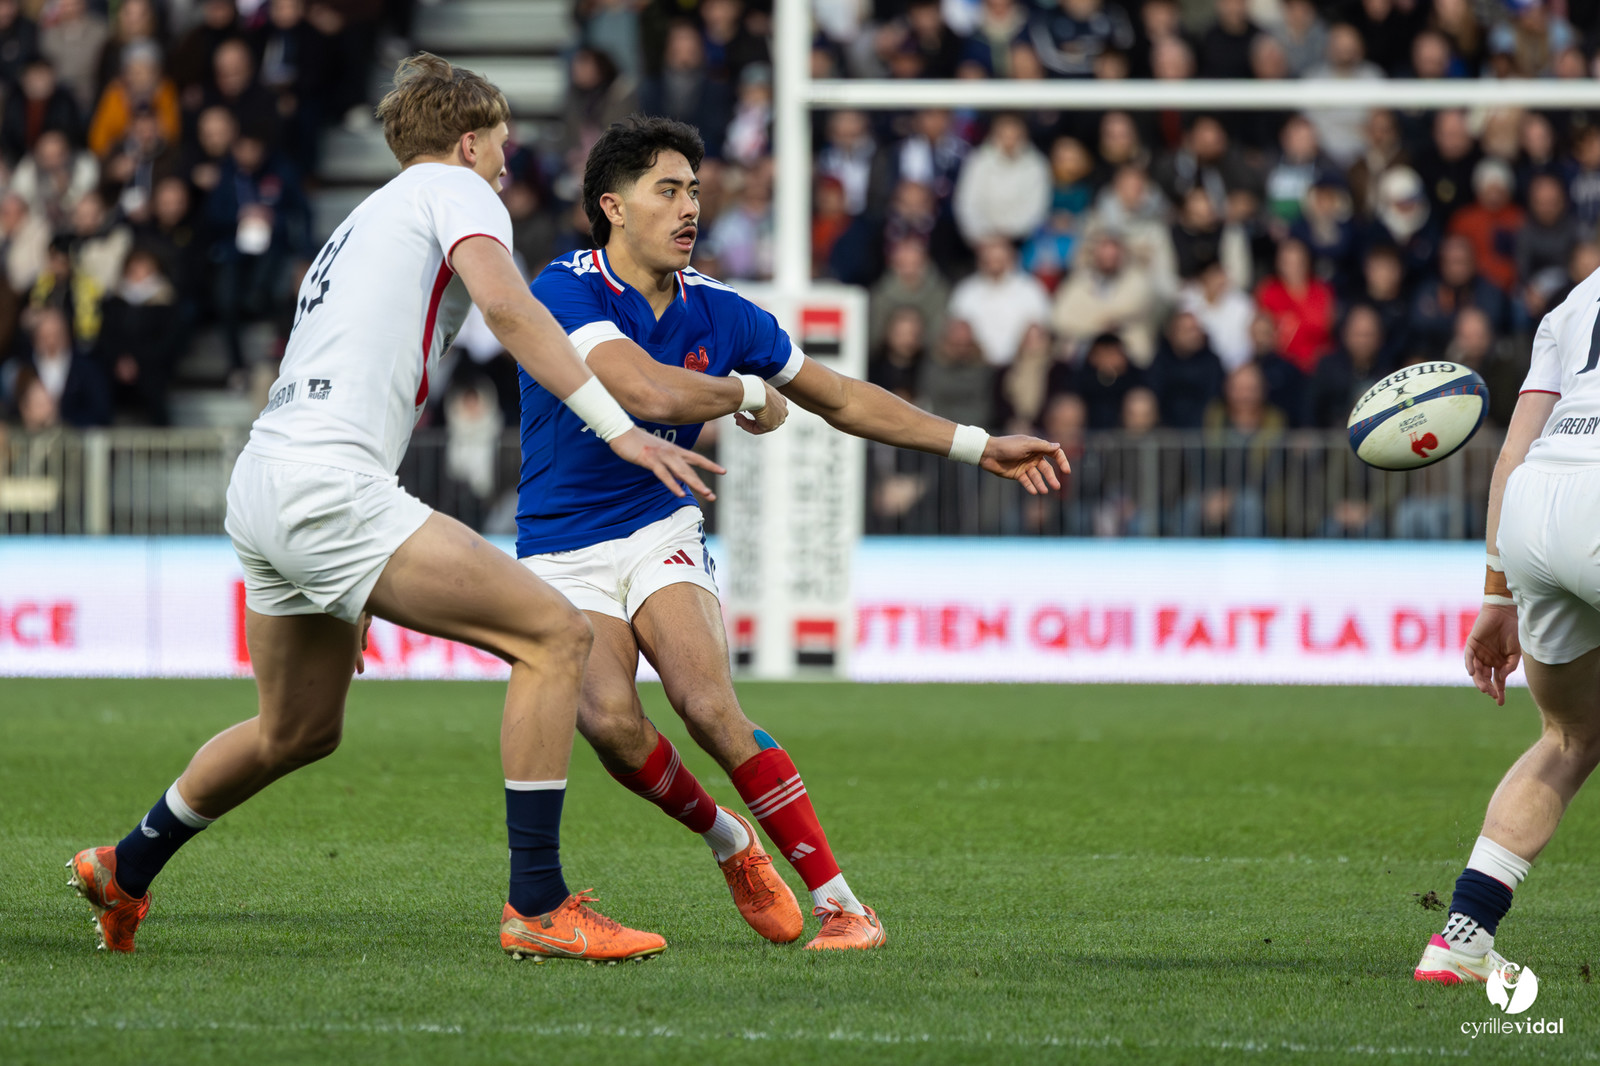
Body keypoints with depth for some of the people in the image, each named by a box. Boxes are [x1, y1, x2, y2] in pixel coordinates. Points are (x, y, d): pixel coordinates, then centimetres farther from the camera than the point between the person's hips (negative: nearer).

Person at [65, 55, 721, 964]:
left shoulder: (361, 226, 31)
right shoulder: (455, 190, 4)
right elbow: (504, 303, -15)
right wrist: (617, 425, -19)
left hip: (263, 482, 9)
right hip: (329, 488, -9)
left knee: (299, 732, 28)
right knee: (556, 633, -12)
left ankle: (124, 872, 43)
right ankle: (538, 907, -16)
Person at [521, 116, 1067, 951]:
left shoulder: (716, 312, -1)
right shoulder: (568, 292, -18)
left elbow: (842, 400, 12)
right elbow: (649, 390, -34)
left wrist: (979, 447, 10)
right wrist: (750, 395, -15)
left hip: (661, 530, 2)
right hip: (565, 553, -2)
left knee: (707, 703, -24)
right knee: (608, 717, -27)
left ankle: (839, 902, -20)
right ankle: (728, 840, 3)